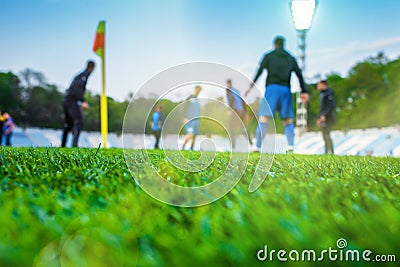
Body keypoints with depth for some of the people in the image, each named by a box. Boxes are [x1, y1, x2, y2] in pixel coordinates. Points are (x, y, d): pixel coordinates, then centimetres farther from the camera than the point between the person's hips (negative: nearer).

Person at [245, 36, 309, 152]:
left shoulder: (268, 56, 12)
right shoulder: (291, 58, 21)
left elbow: (259, 71, -2)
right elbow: (299, 74, 11)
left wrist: (251, 86, -6)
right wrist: (304, 91, 8)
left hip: (272, 87, -3)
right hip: (286, 90, 3)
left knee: (263, 118, -8)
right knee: (288, 121, 8)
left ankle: (257, 147, -19)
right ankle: (291, 146, -11)